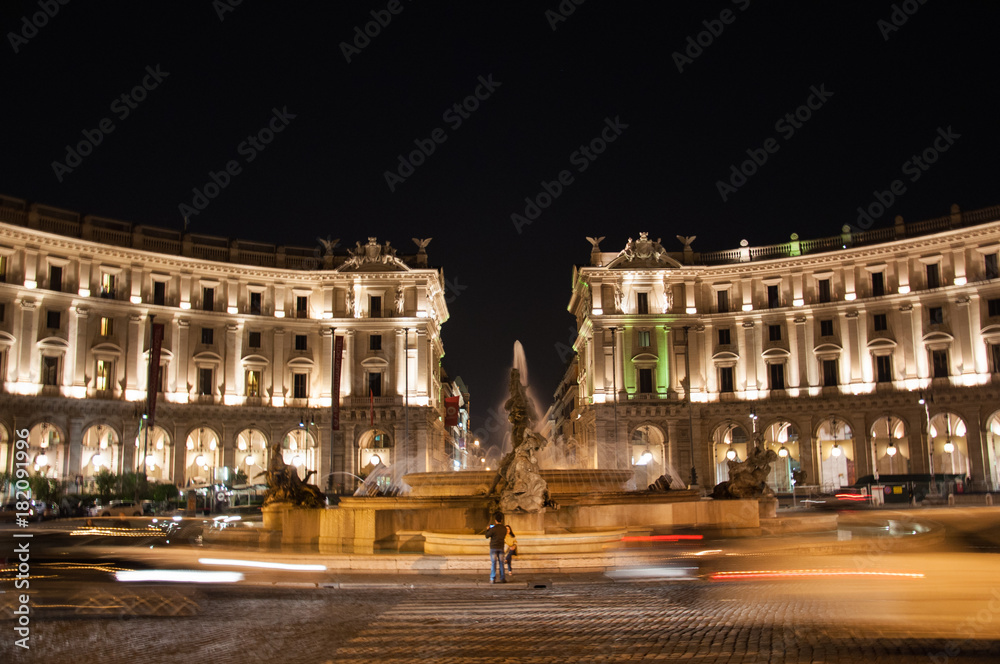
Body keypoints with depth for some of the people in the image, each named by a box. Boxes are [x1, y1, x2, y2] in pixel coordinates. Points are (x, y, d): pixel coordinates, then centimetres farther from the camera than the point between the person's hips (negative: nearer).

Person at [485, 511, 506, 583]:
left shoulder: (493, 529, -14)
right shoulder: (504, 529, 0)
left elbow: (487, 536, -6)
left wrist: (487, 530, 13)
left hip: (493, 547, -3)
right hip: (501, 547, 3)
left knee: (493, 563, 0)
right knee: (501, 563, 8)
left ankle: (493, 579, -2)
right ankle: (502, 578, 7)